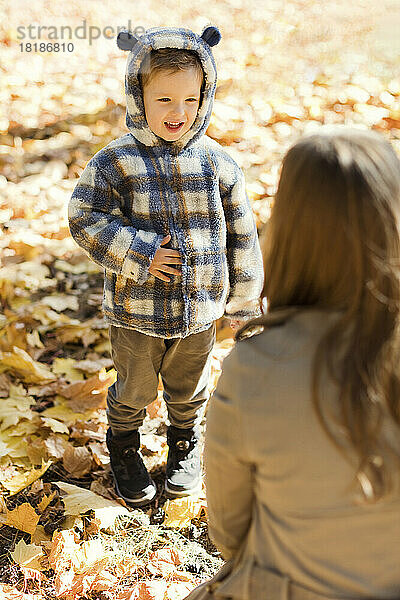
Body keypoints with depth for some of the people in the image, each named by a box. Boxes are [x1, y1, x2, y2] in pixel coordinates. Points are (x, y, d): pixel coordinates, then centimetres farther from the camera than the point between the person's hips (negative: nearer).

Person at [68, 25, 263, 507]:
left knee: (188, 388, 23)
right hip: (135, 311, -2)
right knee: (134, 390, 18)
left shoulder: (216, 163, -7)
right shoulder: (115, 163, -13)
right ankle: (123, 445, 47)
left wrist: (241, 299, 5)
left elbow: (240, 234, 0)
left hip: (199, 309, 2)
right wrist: (138, 255, -23)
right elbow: (86, 219, -14)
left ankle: (185, 442, 51)